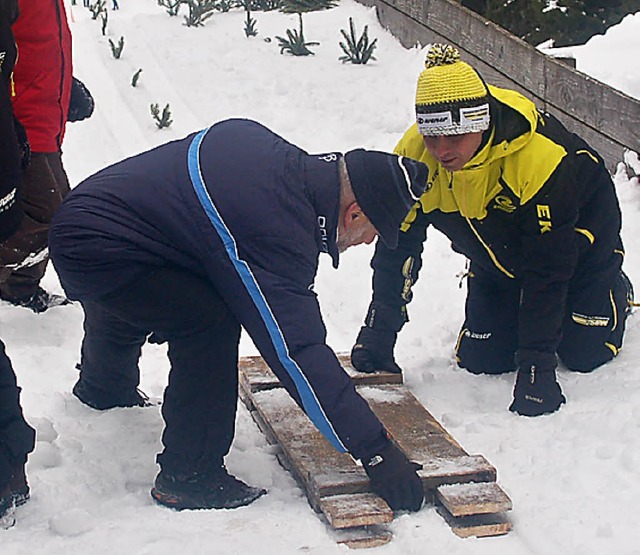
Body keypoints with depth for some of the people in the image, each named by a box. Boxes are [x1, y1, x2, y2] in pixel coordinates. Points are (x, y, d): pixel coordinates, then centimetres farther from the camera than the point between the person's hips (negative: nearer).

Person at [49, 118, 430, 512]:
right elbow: (299, 350, -29)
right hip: (96, 251, -10)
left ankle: (103, 388, 70)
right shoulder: (275, 230, -28)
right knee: (211, 323, -23)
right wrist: (375, 451, -26)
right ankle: (188, 476, -10)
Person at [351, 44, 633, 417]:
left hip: (578, 230, -4)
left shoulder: (542, 158, -41)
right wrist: (378, 334, -20)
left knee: (585, 353, -7)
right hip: (499, 256, 4)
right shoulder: (415, 156, -28)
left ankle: (616, 292, 25)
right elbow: (396, 249, -17)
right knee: (482, 361, -4)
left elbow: (548, 270, -35)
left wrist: (536, 364, -35)